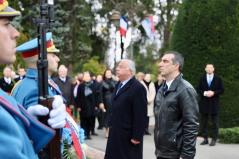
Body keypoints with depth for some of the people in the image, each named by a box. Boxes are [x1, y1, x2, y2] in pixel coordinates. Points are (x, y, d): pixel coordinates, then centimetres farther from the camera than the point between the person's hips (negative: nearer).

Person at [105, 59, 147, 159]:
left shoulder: (137, 88, -14)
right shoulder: (118, 86, 16)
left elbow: (141, 116, -18)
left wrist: (136, 136, -19)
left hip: (128, 136, -9)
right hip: (115, 134, 9)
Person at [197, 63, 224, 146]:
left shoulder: (218, 79, 3)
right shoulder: (202, 78, 8)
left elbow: (221, 90, 1)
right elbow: (199, 89, 6)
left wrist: (213, 93, -15)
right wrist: (204, 93, -13)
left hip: (214, 103, -2)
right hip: (204, 103, 2)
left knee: (215, 123, -1)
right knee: (204, 122, 6)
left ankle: (214, 139, 7)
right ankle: (205, 139, 15)